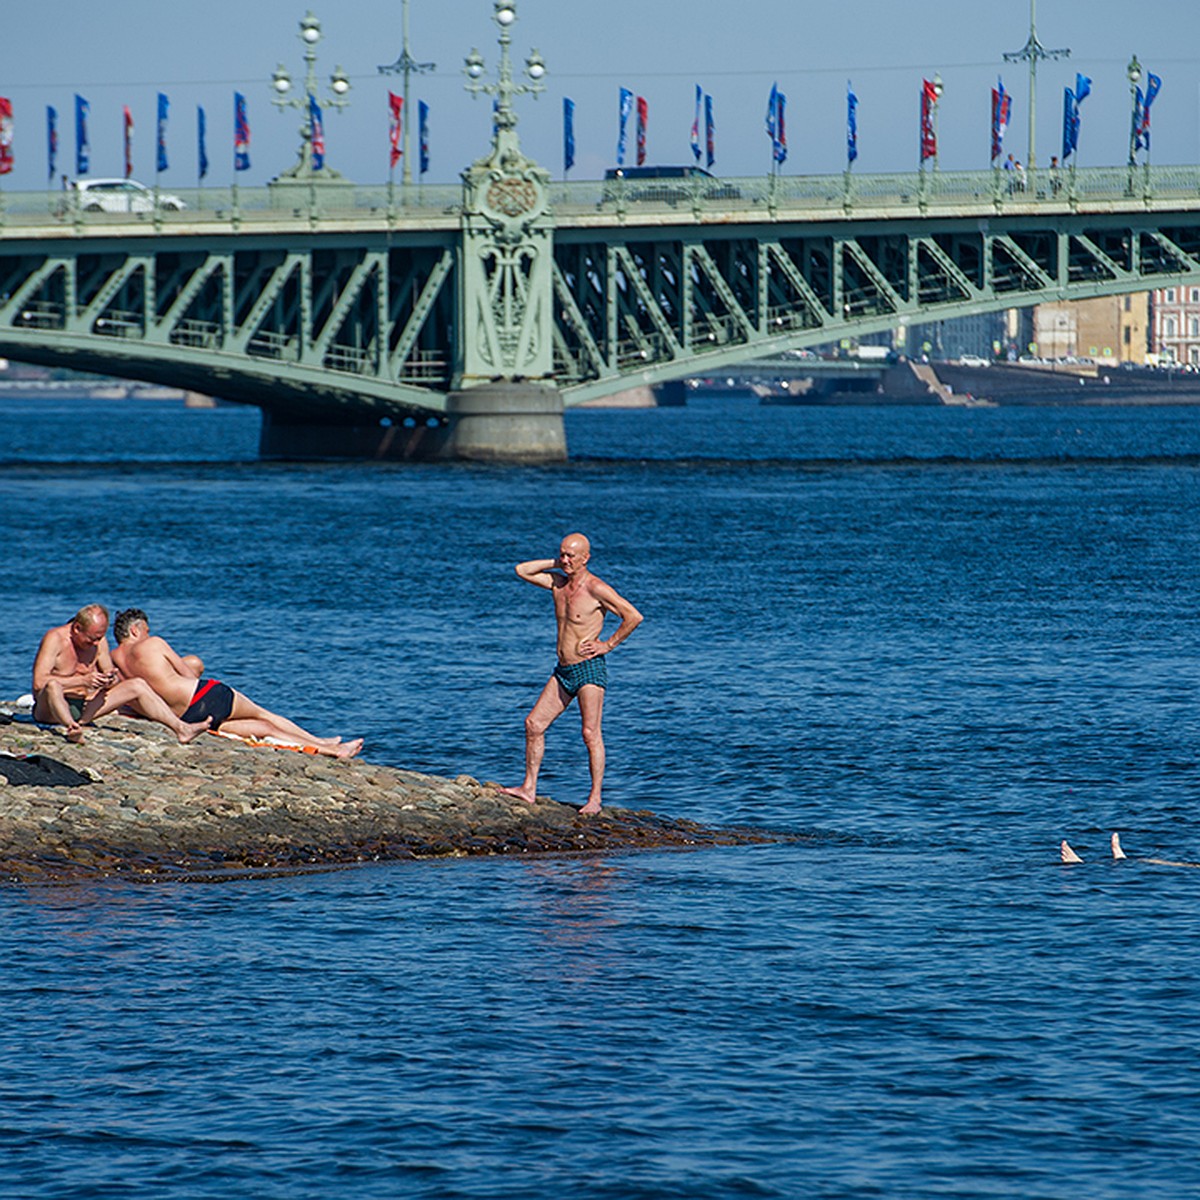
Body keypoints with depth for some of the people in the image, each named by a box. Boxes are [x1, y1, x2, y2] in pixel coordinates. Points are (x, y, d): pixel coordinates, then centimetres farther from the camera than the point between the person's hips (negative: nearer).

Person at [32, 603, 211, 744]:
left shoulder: (99, 641, 6)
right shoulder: (55, 639, -15)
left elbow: (112, 676, 11)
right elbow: (39, 682, -26)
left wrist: (110, 680, -15)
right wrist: (83, 681, -30)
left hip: (82, 708, 7)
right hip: (48, 710, -6)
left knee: (137, 686, -3)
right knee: (53, 686, -41)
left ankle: (181, 729, -11)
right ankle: (72, 728, -67)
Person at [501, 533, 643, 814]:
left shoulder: (595, 589, -13)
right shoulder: (558, 583, 10)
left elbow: (633, 616, -17)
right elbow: (522, 570, 15)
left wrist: (608, 644, -11)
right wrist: (557, 563, 6)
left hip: (589, 668, -8)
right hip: (563, 672, 8)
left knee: (590, 733, -9)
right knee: (534, 724, 5)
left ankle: (595, 799, -7)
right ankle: (529, 788, 10)